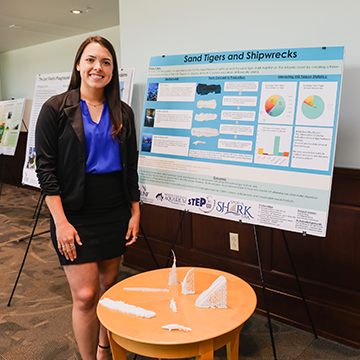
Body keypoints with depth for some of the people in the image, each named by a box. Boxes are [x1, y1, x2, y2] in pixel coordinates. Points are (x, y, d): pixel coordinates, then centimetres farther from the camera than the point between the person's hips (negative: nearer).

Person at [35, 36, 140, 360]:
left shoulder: (123, 113, 7)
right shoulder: (56, 109, -4)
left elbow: (131, 168, 10)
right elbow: (45, 168, -8)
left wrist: (135, 212, 5)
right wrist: (61, 221, -14)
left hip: (116, 213, 4)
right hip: (76, 215, -4)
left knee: (108, 284, 15)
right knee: (85, 294, -3)